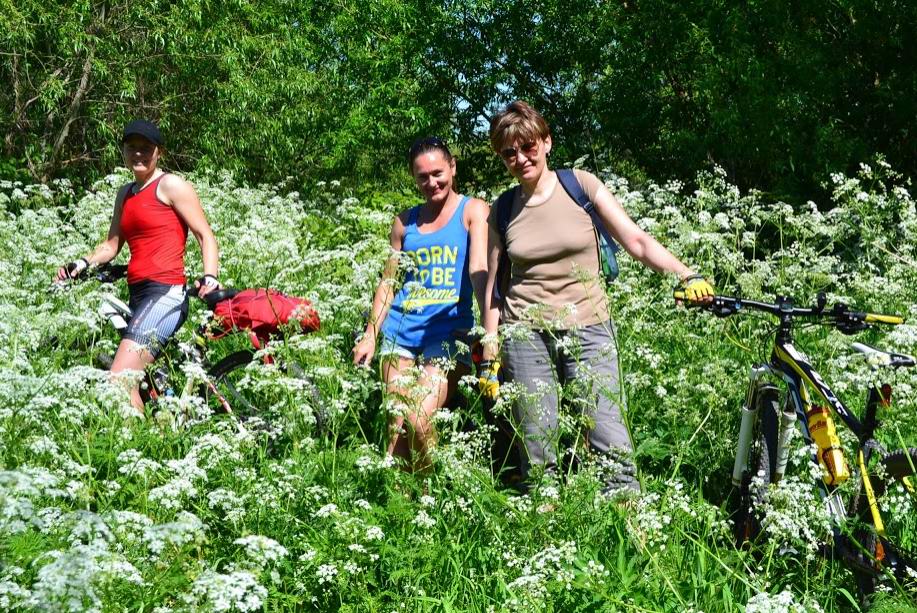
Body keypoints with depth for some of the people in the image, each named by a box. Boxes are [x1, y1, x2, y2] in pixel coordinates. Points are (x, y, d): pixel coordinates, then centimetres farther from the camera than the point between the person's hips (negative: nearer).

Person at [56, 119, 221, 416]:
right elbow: (112, 245, 20)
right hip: (137, 295, 9)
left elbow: (205, 236, -4)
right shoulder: (125, 194, 21)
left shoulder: (171, 185, 0)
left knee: (120, 382, -21)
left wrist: (209, 277, -20)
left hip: (165, 293, -8)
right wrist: (82, 263, 2)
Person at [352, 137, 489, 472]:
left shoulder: (472, 211, 1)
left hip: (449, 332, -4)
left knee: (418, 419, -18)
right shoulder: (405, 221, 13)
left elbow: (480, 269, -12)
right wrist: (370, 336, 9)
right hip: (400, 331, 4)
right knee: (397, 425, 1)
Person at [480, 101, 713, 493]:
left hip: (589, 328, -2)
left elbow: (636, 241, -2)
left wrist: (687, 276, -16)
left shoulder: (581, 185, 3)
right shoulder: (502, 211, 9)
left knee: (611, 444, -12)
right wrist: (489, 357, 8)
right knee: (537, 454, -2)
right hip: (525, 332, 2)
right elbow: (493, 287, 12)